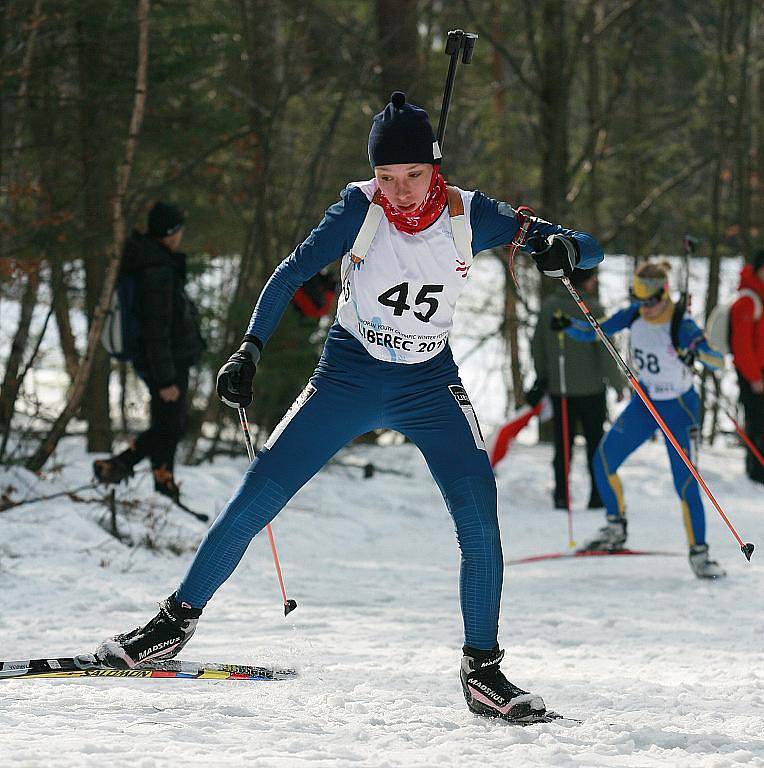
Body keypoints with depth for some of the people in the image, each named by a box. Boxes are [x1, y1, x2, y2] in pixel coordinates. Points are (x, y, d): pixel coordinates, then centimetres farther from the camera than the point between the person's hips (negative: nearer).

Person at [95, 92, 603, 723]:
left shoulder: (469, 215, -10)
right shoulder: (361, 209, -13)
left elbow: (589, 249, -8)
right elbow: (293, 272, -11)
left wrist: (564, 248, -32)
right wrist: (250, 350, -23)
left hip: (430, 385, 0)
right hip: (348, 376, 0)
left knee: (479, 514, -18)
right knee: (258, 495, -6)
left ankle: (483, 669, -5)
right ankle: (178, 620, 11)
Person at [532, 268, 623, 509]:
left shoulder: (549, 306, 1)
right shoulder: (592, 308, -14)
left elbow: (537, 346, 7)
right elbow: (605, 350, -13)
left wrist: (542, 377, 20)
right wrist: (617, 382, -3)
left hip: (558, 388, 4)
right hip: (590, 387, -4)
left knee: (562, 443, 10)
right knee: (595, 443, 8)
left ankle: (561, 495, 5)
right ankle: (598, 496, 9)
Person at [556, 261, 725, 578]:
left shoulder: (682, 327, -24)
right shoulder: (634, 315, -8)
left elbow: (718, 360, -30)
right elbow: (594, 332, -3)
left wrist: (696, 352, -51)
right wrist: (569, 325, -23)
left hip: (679, 409, -6)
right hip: (644, 402, 6)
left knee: (686, 484, -12)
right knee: (603, 461, -1)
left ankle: (699, 554, -1)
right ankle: (616, 530, 18)